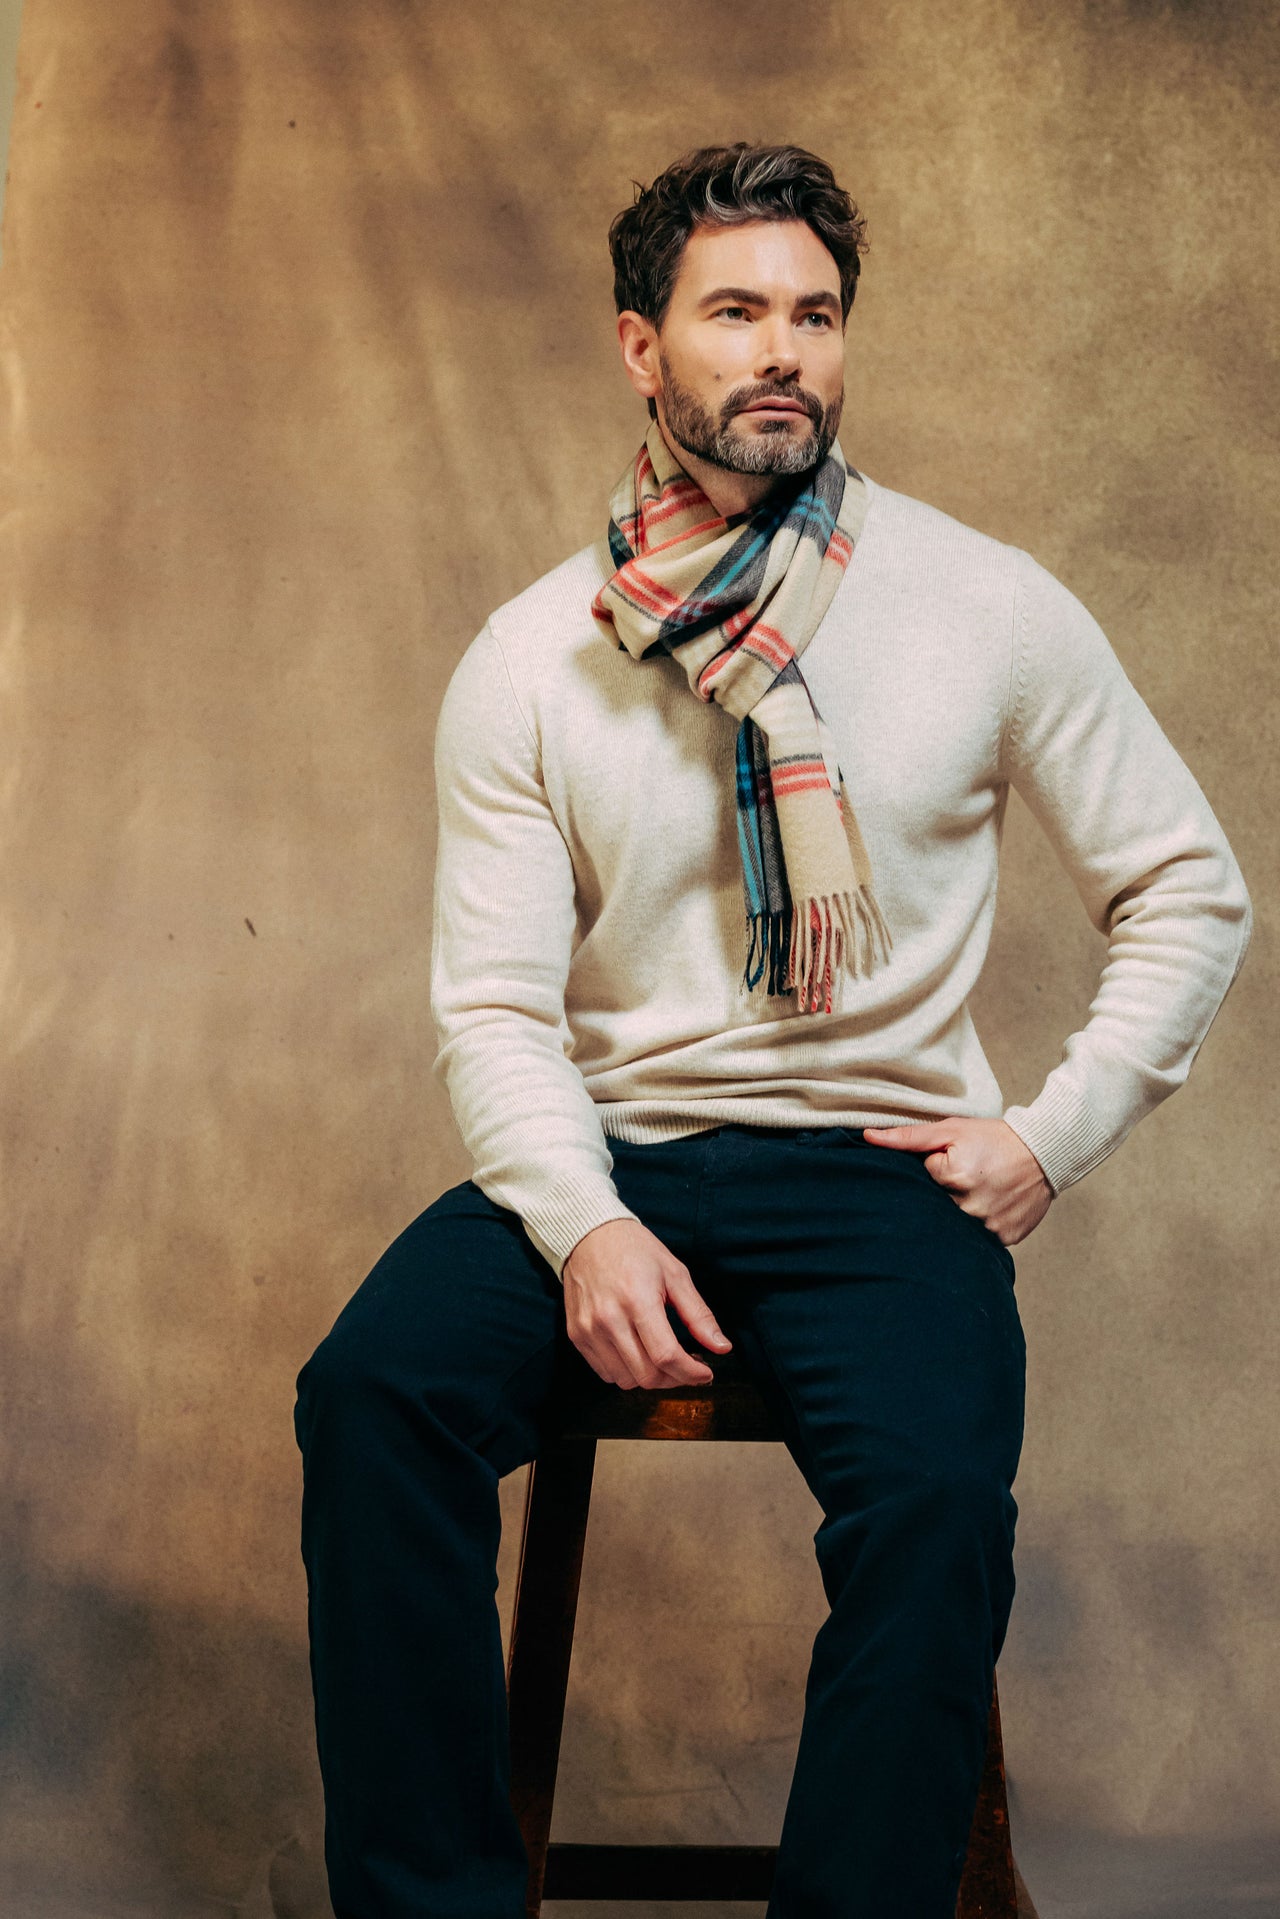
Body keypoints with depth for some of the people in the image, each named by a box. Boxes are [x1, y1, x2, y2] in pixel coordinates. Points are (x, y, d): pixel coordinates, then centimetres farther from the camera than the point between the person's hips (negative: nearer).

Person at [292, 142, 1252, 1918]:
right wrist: (583, 1227, -17)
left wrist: (1057, 1134, -1)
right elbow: (494, 1004, 1)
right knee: (371, 1392, -25)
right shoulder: (529, 661, 4)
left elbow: (1191, 892, 9)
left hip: (878, 1162, -1)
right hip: (607, 1154, 2)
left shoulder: (991, 609, 2)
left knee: (937, 1492, -31)